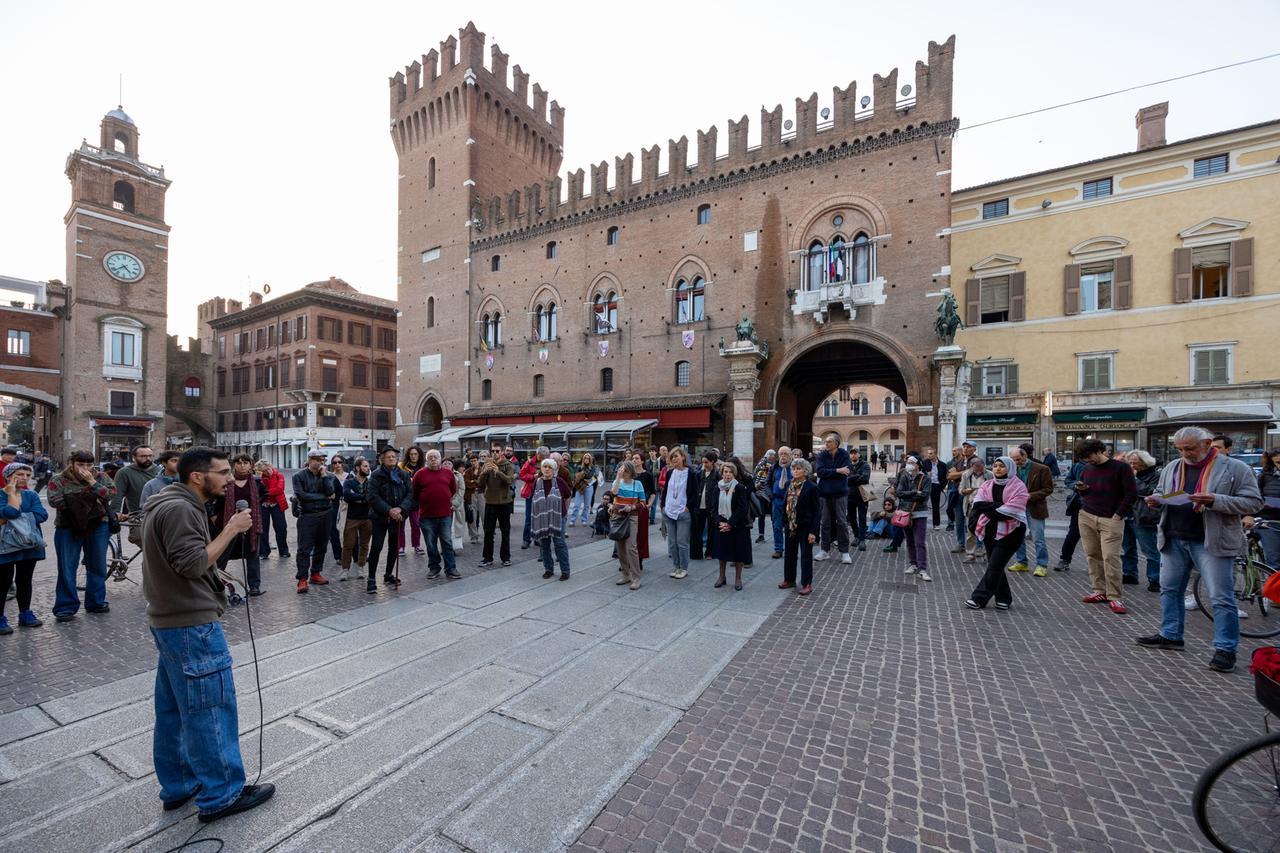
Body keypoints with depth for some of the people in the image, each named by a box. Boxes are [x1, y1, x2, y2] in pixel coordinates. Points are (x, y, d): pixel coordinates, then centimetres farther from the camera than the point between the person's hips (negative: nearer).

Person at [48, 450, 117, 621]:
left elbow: (111, 493, -10)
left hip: (97, 527, 1)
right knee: (67, 569, 2)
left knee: (98, 567, 9)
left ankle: (96, 602, 23)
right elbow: (55, 501, -14)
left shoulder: (100, 477, 3)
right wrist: (86, 498, -17)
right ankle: (65, 607, 12)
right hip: (68, 529, -1)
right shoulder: (59, 480, 0)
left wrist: (91, 481, -17)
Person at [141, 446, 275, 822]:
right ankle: (221, 795, 10)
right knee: (210, 708, -1)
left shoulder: (176, 505, 12)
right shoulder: (178, 509, -20)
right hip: (191, 624, -11)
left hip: (172, 622, 11)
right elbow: (193, 564, -24)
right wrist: (231, 530, -19)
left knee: (174, 708, 19)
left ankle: (178, 785, 33)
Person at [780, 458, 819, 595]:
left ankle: (807, 584, 16)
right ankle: (789, 579, 29)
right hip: (790, 525, 6)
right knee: (790, 553, 15)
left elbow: (817, 511, -13)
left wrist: (813, 531, -17)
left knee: (806, 555, 5)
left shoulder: (811, 487, -15)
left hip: (805, 526, -6)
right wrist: (784, 521, 8)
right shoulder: (789, 484, 2)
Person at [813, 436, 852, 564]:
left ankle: (844, 552, 10)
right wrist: (837, 471, -18)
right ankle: (823, 550, 17)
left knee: (842, 522, 2)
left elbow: (847, 471, -15)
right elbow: (819, 471, -11)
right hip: (825, 492, 2)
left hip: (840, 492, -2)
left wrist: (827, 473, -13)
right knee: (826, 522, 8)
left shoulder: (844, 454, -2)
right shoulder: (822, 455, 3)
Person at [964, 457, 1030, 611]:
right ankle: (1004, 598, 25)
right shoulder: (987, 485, 8)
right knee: (995, 566, 12)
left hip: (1009, 532, -6)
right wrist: (998, 506, -16)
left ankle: (979, 598, -4)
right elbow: (978, 504, -5)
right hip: (990, 531, 6)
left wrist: (988, 509, -9)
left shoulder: (1018, 487, -7)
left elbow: (1010, 511, -18)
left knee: (995, 566, -6)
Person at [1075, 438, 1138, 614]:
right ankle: (1100, 591, 14)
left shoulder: (1121, 467, -4)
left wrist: (1118, 515, -9)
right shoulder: (1087, 469, 11)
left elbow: (1132, 493, -4)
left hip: (1110, 520, -5)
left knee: (1110, 557, -8)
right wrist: (1081, 489, -2)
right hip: (1086, 517, 5)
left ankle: (1114, 597, 0)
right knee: (1093, 555, 5)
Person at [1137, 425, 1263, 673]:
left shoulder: (1236, 469, -5)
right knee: (1169, 589, 12)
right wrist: (1157, 502, -3)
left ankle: (1225, 649, 11)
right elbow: (1163, 496, 19)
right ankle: (1170, 635, 25)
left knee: (1221, 597, 0)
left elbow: (1253, 502, -8)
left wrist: (1215, 501, -23)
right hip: (1174, 540, 5)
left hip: (1211, 542, -5)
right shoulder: (1171, 468, 9)